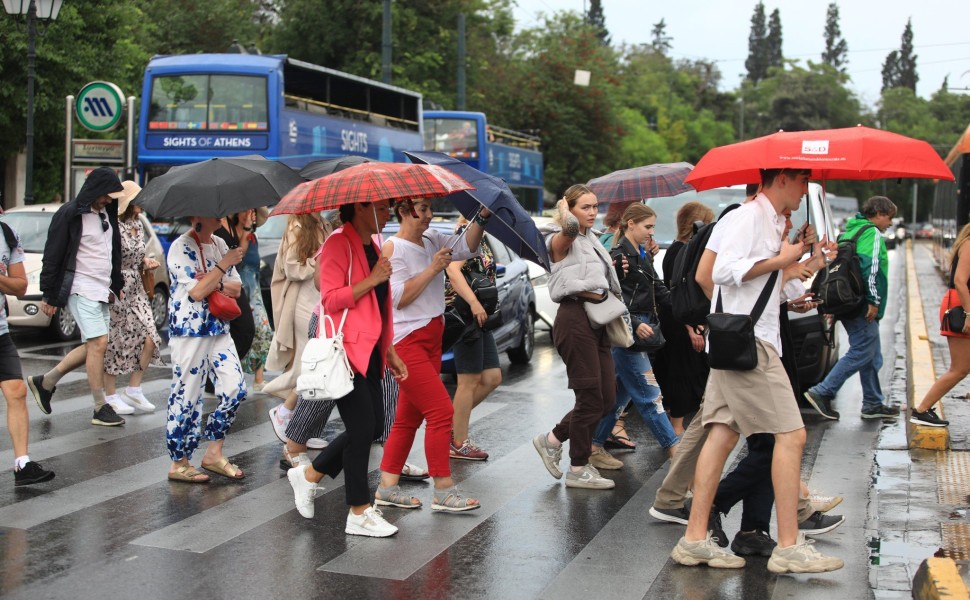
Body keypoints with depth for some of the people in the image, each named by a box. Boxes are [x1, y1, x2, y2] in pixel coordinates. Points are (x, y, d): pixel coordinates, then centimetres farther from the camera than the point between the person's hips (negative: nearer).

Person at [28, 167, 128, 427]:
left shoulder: (106, 214, 13)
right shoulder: (70, 215, -10)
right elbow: (52, 257, -10)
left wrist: (115, 286, 20)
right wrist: (50, 295, -10)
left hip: (102, 291, 8)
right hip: (81, 290, -8)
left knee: (92, 347, 10)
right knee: (98, 343, -11)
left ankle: (45, 382, 25)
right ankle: (101, 409, -5)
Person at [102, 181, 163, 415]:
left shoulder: (138, 224, 10)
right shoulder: (114, 226, -16)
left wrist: (147, 262, 4)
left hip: (136, 289, 8)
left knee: (149, 339, 1)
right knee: (114, 342, 1)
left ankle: (134, 389, 14)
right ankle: (111, 396, 13)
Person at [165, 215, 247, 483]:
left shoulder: (219, 244, 11)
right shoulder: (181, 247, -9)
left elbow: (236, 287, 9)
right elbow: (196, 292, -18)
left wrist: (216, 284, -10)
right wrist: (223, 265, -15)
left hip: (219, 329, 7)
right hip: (189, 330, -7)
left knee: (235, 388, 1)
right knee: (187, 396, -1)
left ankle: (214, 453, 15)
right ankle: (179, 463, 12)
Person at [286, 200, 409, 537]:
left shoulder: (372, 247, 18)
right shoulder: (339, 244, -10)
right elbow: (331, 299, -19)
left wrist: (389, 352, 22)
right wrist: (371, 280, -21)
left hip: (369, 351, 9)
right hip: (345, 349, -9)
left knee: (373, 426, 9)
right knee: (362, 428, -7)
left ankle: (309, 474, 25)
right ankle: (359, 513, 3)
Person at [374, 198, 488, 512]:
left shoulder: (432, 241, 11)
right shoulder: (392, 248, -11)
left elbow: (466, 247, 4)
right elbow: (398, 297, -18)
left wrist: (482, 217, -9)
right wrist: (433, 268, -17)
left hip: (431, 338, 9)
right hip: (406, 341, -9)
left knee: (409, 416, 11)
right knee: (441, 411, -11)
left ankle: (387, 487, 19)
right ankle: (443, 491, -4)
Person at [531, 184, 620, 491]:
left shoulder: (592, 241, 21)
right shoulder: (561, 241, -5)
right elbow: (570, 226, -29)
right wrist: (563, 206, -10)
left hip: (597, 321, 9)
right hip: (574, 319, -9)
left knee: (606, 398, 7)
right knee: (591, 397, -6)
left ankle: (553, 439, 22)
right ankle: (578, 470, 6)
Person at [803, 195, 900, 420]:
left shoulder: (850, 231, 21)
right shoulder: (871, 233, -8)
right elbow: (870, 266, -20)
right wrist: (873, 300, -20)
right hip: (862, 307, -10)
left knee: (872, 355, 14)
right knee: (862, 353, -9)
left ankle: (874, 404, 18)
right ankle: (822, 392, -12)